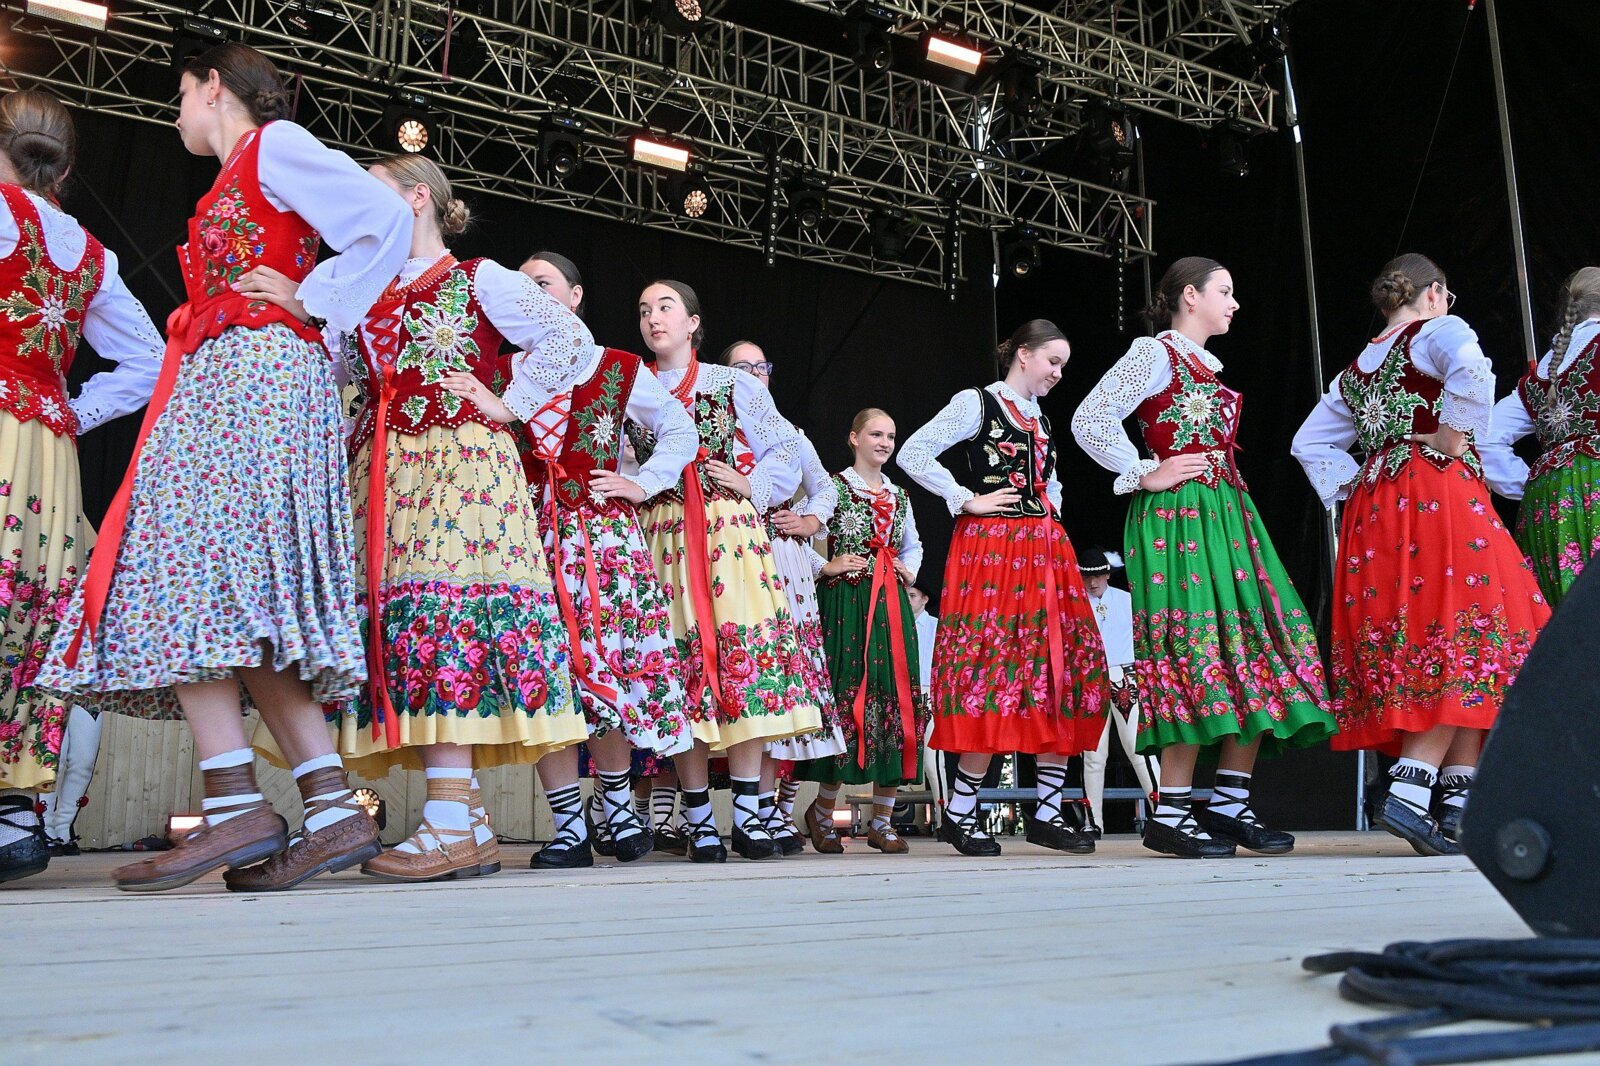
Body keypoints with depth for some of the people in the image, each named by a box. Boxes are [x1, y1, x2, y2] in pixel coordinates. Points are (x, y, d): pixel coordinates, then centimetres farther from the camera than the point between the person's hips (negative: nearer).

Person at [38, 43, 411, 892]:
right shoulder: (231, 185, 31)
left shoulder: (275, 144, 5)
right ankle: (335, 812, -8)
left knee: (190, 568, -19)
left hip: (255, 372, -9)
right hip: (217, 384, 9)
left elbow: (386, 219, -9)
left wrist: (311, 303, -6)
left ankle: (236, 804, -24)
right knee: (241, 604, -2)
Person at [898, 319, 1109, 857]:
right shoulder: (977, 403, 0)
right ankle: (959, 813, -3)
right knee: (996, 668, -12)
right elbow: (912, 455, -9)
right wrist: (968, 500, -10)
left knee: (1061, 669, 0)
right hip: (991, 549, -8)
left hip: (1044, 551, 8)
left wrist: (1050, 513, 16)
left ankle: (1048, 812, 6)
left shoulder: (1042, 420, 22)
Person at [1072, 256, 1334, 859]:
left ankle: (1230, 803, 7)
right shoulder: (1155, 352, -2)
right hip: (1178, 517, -9)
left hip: (1228, 515, 9)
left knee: (1253, 645, 1)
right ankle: (1170, 815, -10)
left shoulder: (1207, 367, 23)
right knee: (1196, 651, -15)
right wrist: (1147, 474, -10)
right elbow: (1089, 422, -13)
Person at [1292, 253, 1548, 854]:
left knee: (1403, 642, 5)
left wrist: (1352, 489, 15)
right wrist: (1454, 437, -12)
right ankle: (1410, 790, -23)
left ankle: (1457, 799, 4)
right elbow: (1471, 370, -22)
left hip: (1375, 510, 7)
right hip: (1439, 494, -7)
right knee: (1459, 635, -10)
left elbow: (1309, 443, 23)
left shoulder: (1355, 370, 22)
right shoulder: (1438, 331, 2)